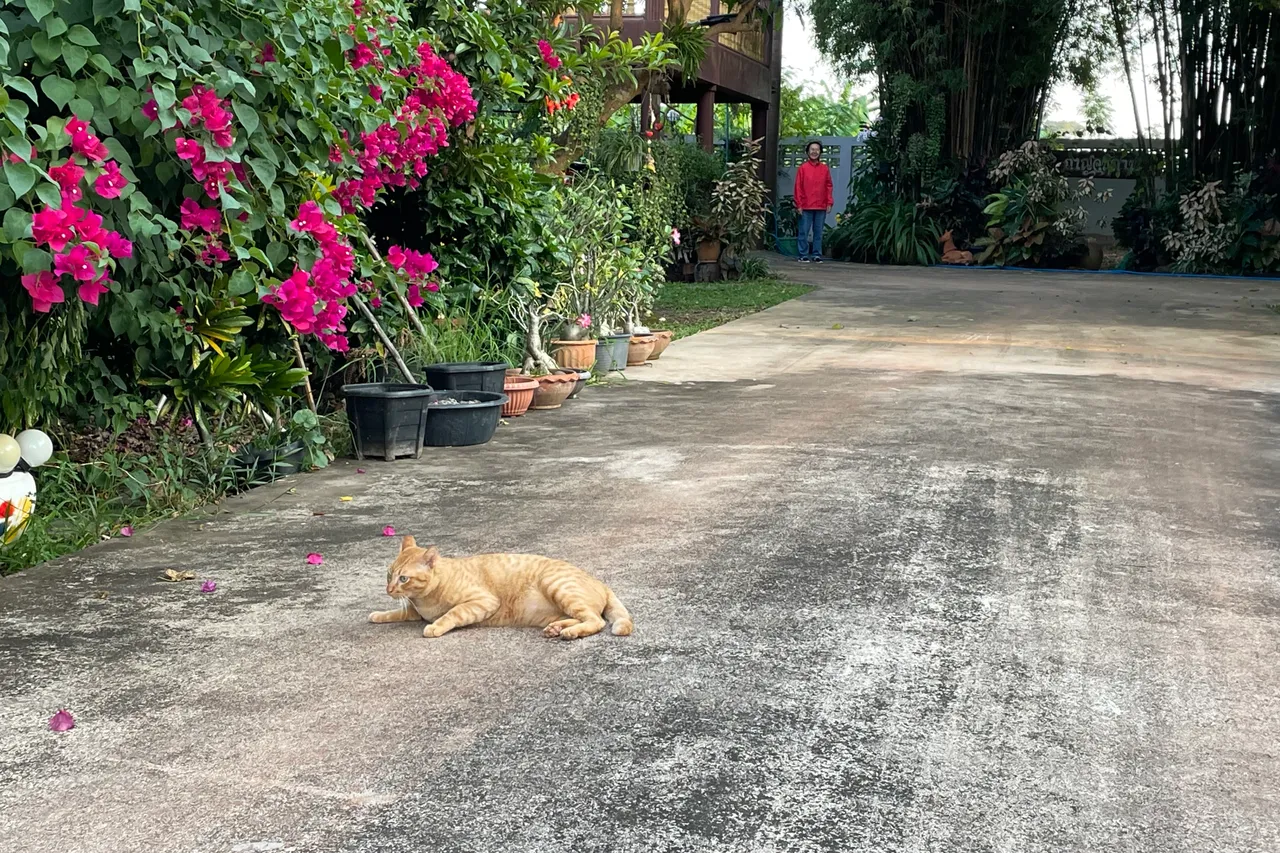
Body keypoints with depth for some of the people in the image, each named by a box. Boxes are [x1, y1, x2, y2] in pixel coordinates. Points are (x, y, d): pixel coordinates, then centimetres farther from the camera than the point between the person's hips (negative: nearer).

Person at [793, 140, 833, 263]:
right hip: (806, 206, -2)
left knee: (818, 232, 5)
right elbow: (798, 187, 0)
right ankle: (804, 255, 5)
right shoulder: (803, 168, 2)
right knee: (804, 232, 0)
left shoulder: (825, 169, 9)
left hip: (821, 207, 2)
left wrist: (829, 203, 2)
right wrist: (799, 204, -5)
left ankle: (817, 255, 10)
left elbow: (829, 186, 10)